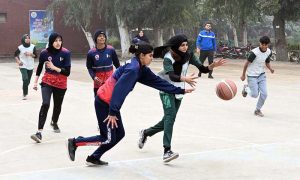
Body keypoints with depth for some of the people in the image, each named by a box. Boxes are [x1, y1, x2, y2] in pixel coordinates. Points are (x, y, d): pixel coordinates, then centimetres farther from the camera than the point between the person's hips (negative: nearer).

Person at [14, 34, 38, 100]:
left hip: (30, 66, 3)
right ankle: (25, 94, -9)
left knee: (28, 81, 10)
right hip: (23, 66, -3)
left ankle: (25, 92, 35)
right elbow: (15, 55, 7)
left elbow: (36, 56, -1)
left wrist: (30, 54, -19)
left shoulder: (33, 47, -4)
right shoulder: (20, 47, -7)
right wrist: (18, 61, -6)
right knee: (25, 79, -18)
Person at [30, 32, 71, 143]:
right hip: (47, 82, -1)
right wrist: (35, 82, 10)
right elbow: (39, 67, 8)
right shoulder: (45, 53, -10)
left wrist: (54, 67, -26)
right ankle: (39, 132, -21)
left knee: (57, 106, 17)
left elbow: (67, 72, -14)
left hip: (60, 84, 1)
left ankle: (54, 123, 50)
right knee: (45, 104, -20)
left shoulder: (66, 53, -14)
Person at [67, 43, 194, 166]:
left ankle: (94, 158, 22)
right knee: (108, 139, -2)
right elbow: (119, 90, -28)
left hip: (110, 103, 10)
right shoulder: (133, 69, -23)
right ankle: (74, 142, 9)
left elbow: (158, 82, 9)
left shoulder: (141, 69, 6)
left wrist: (181, 91, 9)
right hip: (104, 103, -10)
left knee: (119, 134, 11)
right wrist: (113, 112, -28)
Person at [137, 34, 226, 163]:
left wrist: (213, 65, -30)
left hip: (178, 92, 6)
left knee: (168, 120, 13)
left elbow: (203, 69, -10)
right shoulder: (168, 58, -20)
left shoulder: (188, 55, -6)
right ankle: (167, 151, -32)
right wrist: (185, 79, -54)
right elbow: (172, 76, -35)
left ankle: (145, 133, 39)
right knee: (170, 116, -25)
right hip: (167, 90, -6)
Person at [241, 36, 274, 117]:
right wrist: (243, 75, -5)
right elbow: (247, 63, -12)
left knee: (264, 94, -6)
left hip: (262, 75, 5)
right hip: (252, 76, -5)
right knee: (255, 95, -5)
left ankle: (258, 110, 15)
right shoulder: (254, 52, -22)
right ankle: (246, 88, 29)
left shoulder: (269, 52, -4)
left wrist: (270, 69, -9)